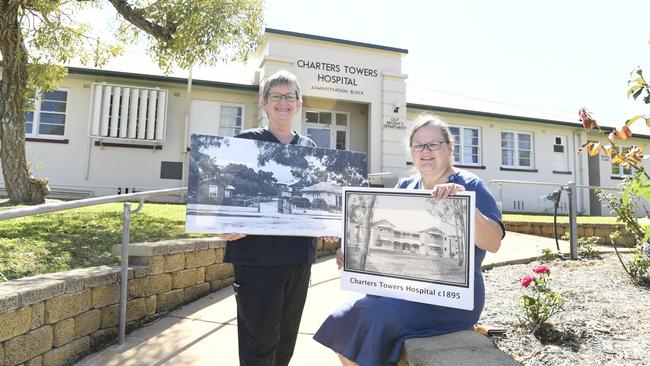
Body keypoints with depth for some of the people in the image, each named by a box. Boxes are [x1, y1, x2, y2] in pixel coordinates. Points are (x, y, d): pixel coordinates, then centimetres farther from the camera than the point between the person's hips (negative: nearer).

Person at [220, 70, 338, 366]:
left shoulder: (309, 147, 12)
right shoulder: (247, 140, 1)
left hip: (299, 254, 4)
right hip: (256, 255, -4)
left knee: (286, 338, 17)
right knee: (259, 342, 2)